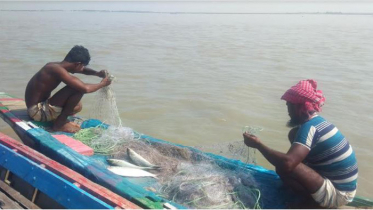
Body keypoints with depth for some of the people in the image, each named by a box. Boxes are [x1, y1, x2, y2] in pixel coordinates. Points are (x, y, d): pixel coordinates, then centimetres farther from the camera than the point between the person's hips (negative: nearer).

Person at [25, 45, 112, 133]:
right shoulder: (58, 70, -25)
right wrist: (102, 84, -13)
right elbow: (85, 88, -33)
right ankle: (59, 124, -10)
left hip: (41, 105, 10)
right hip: (38, 111, -10)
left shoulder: (57, 66, 4)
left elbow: (82, 70, 21)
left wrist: (97, 73, 2)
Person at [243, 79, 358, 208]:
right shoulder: (317, 121, 5)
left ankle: (320, 202, -2)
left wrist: (258, 145, -23)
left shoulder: (310, 127, -23)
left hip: (337, 194, -9)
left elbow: (287, 163, -35)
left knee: (283, 167, -25)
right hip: (341, 185, 9)